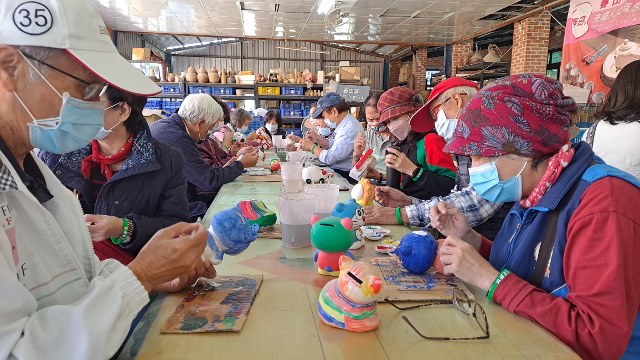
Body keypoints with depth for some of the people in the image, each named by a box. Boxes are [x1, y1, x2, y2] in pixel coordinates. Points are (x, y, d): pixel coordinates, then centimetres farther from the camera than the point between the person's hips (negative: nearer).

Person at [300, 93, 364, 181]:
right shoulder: (343, 124, 8)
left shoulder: (350, 130, -24)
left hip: (345, 175, -9)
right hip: (335, 169, 9)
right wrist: (317, 139, 5)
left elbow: (329, 158, -24)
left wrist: (312, 147, -8)